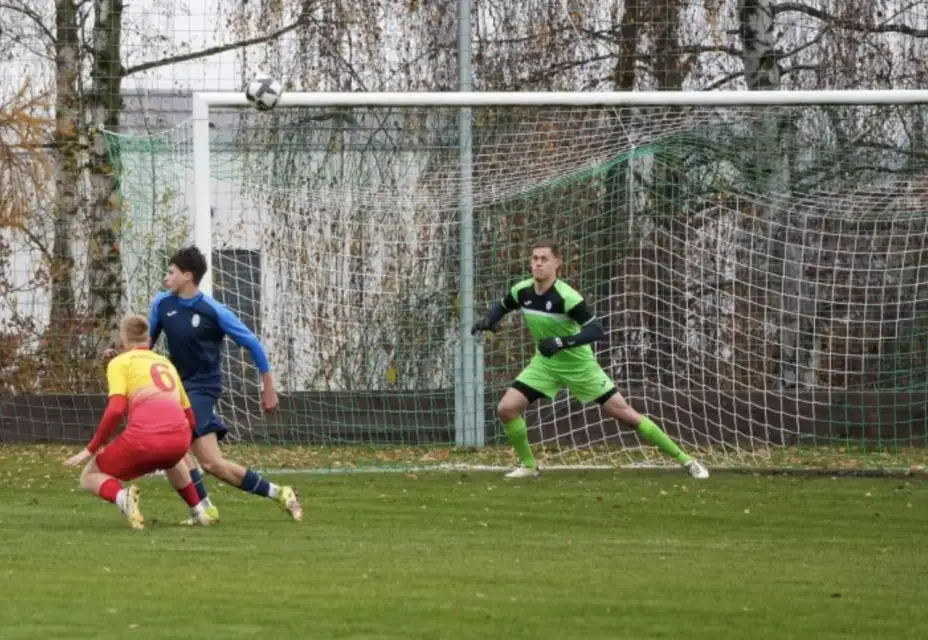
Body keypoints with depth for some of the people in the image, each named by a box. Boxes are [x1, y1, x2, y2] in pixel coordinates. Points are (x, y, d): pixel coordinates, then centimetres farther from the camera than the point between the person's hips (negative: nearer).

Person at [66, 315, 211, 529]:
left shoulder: (119, 362, 14)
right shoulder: (166, 363, 31)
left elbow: (115, 410, -3)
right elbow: (190, 418, 32)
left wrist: (90, 450, 4)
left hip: (144, 438, -6)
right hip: (179, 439, 6)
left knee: (89, 477, 15)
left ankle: (121, 496, -17)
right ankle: (198, 511, 32)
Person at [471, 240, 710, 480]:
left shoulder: (566, 297, -27)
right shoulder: (522, 291, -10)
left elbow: (596, 330, -31)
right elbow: (502, 306, 13)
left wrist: (562, 342, -42)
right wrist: (488, 320, -8)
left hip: (579, 365, -5)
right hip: (546, 363, 5)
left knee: (623, 412, -6)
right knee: (506, 408, -10)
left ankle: (685, 460, 1)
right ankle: (528, 465, 12)